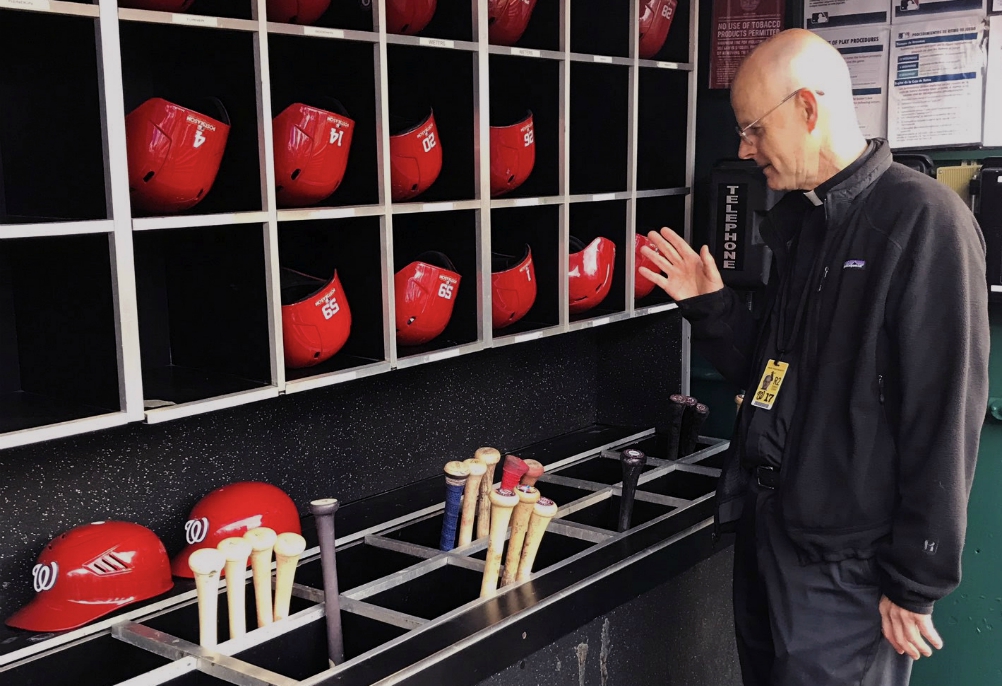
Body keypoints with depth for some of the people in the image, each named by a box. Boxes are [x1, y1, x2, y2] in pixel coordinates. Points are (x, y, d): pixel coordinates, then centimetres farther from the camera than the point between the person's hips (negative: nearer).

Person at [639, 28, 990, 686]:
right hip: (766, 532, 8)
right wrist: (710, 305, 1)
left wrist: (916, 584, -16)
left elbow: (945, 417, -19)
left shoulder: (923, 219, -16)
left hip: (845, 565, -8)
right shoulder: (798, 222, 10)